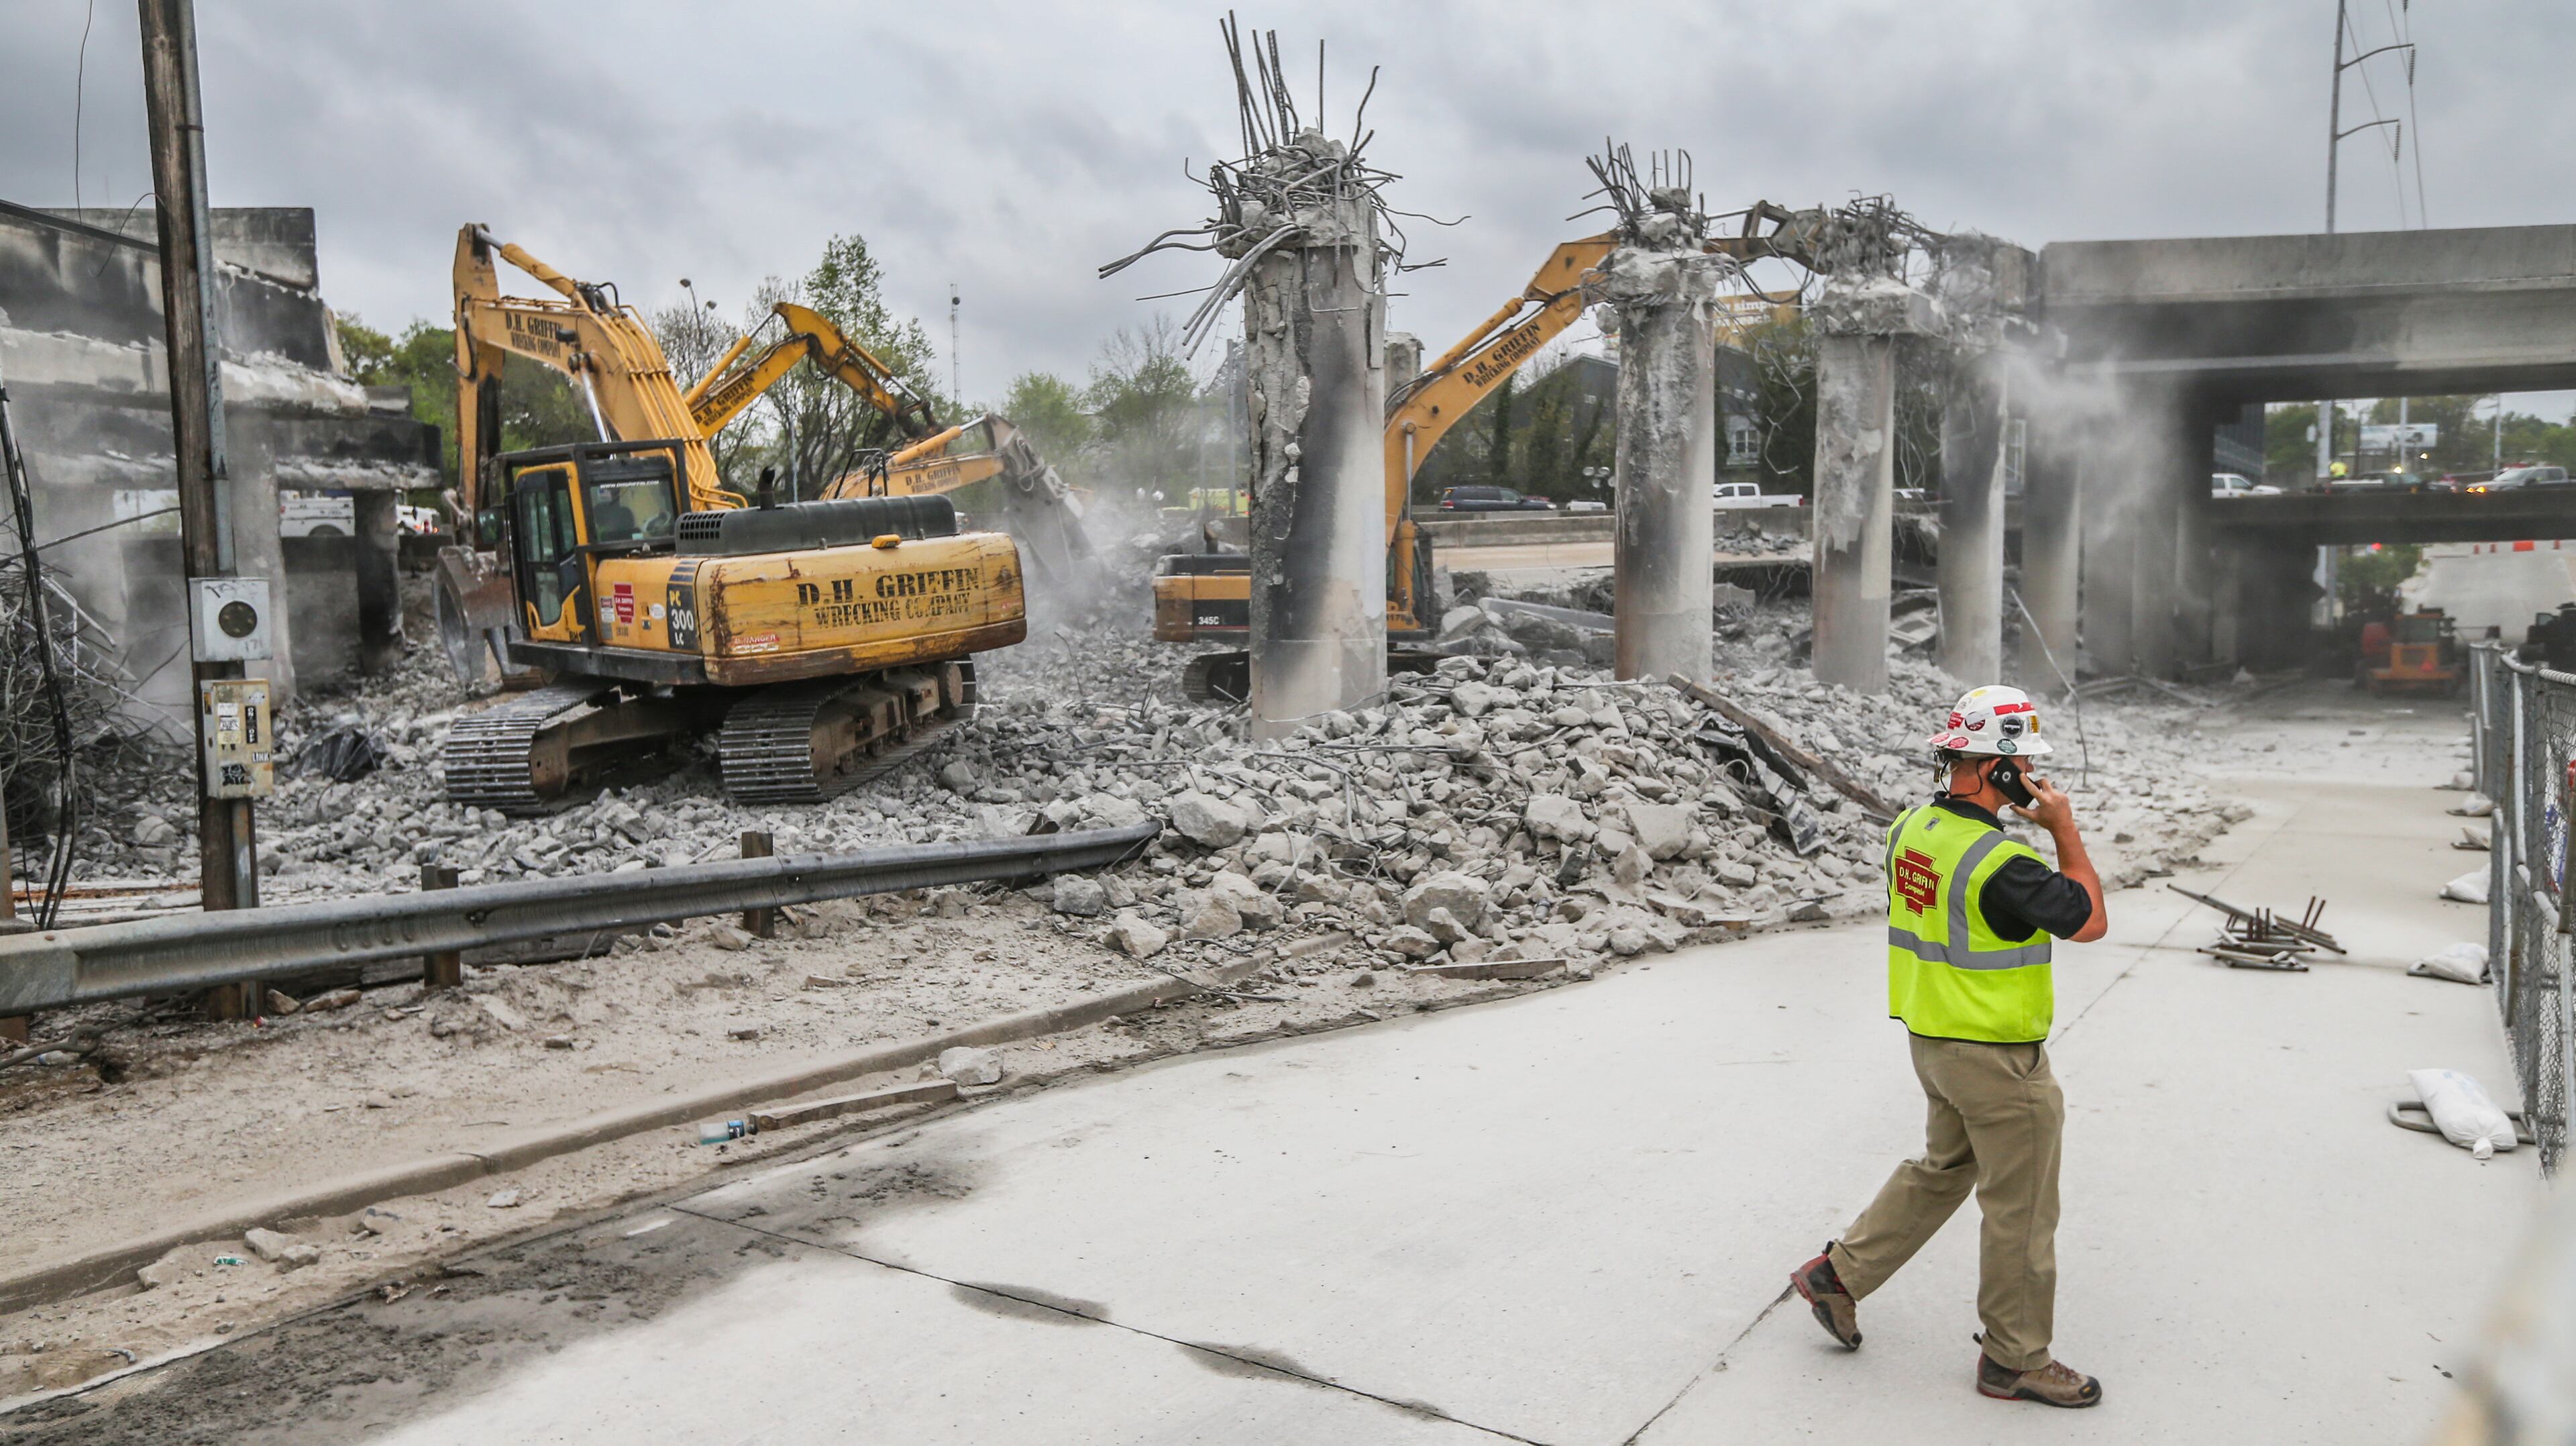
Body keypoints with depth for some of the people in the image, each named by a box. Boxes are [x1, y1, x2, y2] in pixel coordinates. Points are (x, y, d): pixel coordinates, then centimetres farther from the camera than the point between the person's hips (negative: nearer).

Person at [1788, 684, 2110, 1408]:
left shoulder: (1911, 826, -1)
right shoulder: (1999, 862, -27)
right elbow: (2089, 920, -15)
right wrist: (2064, 829, -9)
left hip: (1933, 1042, 8)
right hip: (1998, 1060, -8)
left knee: (1943, 1168, 26)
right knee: (2021, 1210, 8)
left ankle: (1839, 1272, 29)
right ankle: (2014, 1359, 24)